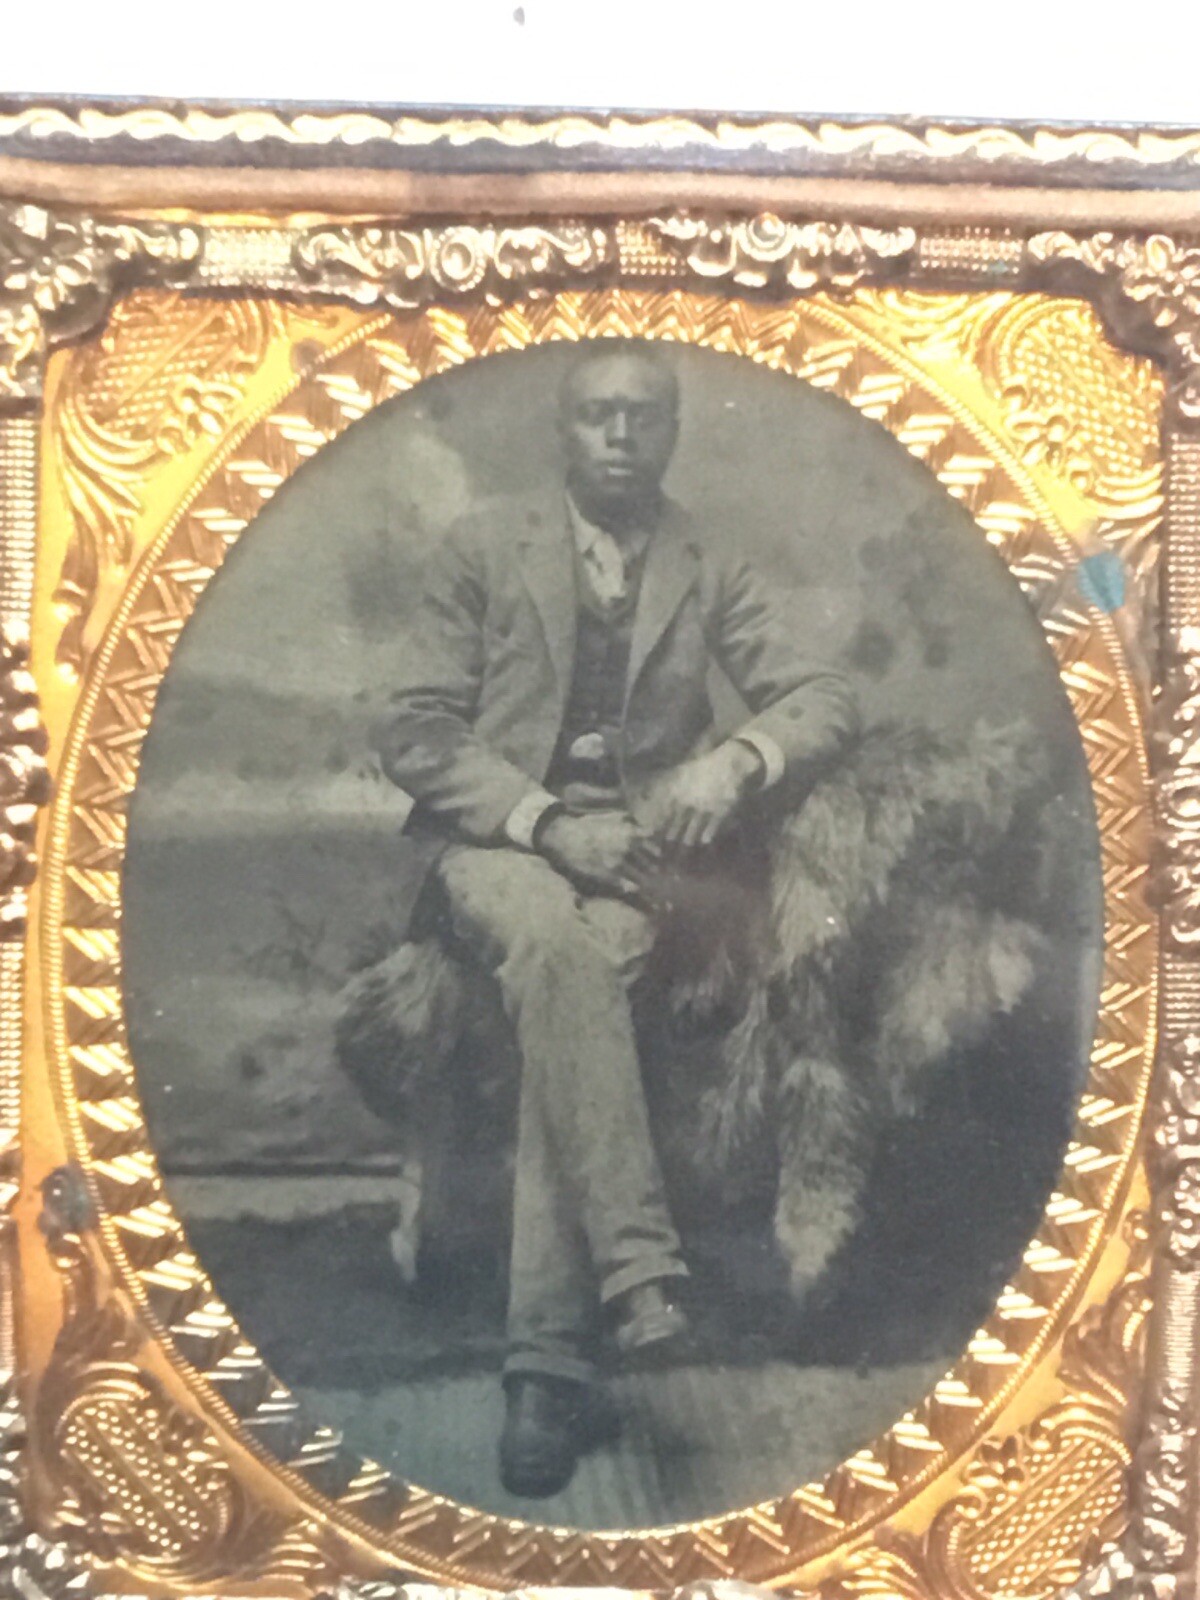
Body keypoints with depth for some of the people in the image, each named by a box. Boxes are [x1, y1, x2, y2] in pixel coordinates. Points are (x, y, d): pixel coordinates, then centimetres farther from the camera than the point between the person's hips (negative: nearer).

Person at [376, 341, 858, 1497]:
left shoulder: (711, 570, 12)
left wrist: (734, 759, -15)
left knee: (575, 970, -32)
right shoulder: (482, 547, 6)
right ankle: (638, 1269, -37)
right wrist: (548, 820, -15)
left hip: (634, 844, 1)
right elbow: (414, 735, 0)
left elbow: (824, 699, 7)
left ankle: (548, 1356, -32)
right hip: (494, 837, -1)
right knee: (550, 935, -37)